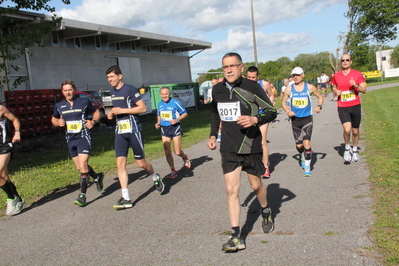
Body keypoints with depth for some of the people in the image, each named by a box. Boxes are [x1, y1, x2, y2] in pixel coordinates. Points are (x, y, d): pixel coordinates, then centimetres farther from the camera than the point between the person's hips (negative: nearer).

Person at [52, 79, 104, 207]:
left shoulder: (84, 102, -3)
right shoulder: (59, 105, 6)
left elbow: (97, 112, 9)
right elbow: (53, 119, 20)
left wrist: (93, 121, -11)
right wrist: (58, 122, -3)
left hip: (83, 137, -5)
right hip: (70, 139, 5)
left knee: (83, 164, -15)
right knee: (79, 167, 13)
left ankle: (82, 195, -10)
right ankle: (97, 177, 40)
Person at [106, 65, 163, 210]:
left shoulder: (130, 89, -10)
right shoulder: (112, 91, 13)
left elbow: (143, 108, -15)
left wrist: (122, 110, -18)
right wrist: (112, 113, 7)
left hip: (133, 130, -6)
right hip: (120, 132, 6)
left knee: (141, 163, 3)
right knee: (120, 163, -5)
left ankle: (156, 178, 35)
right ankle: (126, 199, -2)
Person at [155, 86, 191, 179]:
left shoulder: (175, 103, -9)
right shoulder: (160, 104, 8)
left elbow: (185, 113, -2)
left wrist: (177, 120, -16)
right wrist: (158, 123, 7)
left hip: (175, 128, -4)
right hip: (164, 129, 4)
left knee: (177, 152, -3)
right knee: (167, 152, 0)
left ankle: (185, 157, 33)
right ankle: (173, 170, 14)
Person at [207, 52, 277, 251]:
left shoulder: (251, 87, -12)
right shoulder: (217, 90, 1)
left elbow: (272, 112, -7)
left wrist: (255, 119, -26)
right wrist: (213, 135, 11)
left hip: (251, 147, -2)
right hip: (228, 148, 3)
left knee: (256, 184, 16)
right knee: (231, 190, -5)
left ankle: (266, 213, 47)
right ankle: (236, 236, 1)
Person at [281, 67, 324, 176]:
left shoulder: (309, 87, -1)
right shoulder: (289, 89, -1)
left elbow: (320, 96, 13)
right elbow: (283, 102, 9)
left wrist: (319, 106, -5)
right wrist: (288, 111, -10)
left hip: (307, 119, -2)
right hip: (295, 119, 2)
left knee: (306, 142, -15)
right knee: (299, 145, 8)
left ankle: (307, 167, -7)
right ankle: (302, 157, 41)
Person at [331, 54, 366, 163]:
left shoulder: (357, 74, -1)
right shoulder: (336, 76, 4)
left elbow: (364, 89, 0)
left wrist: (356, 86, -19)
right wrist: (336, 91, -4)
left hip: (355, 106, 1)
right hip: (342, 107, -1)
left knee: (355, 131, 12)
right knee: (347, 129, -20)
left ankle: (355, 150, 35)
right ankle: (347, 148, 7)